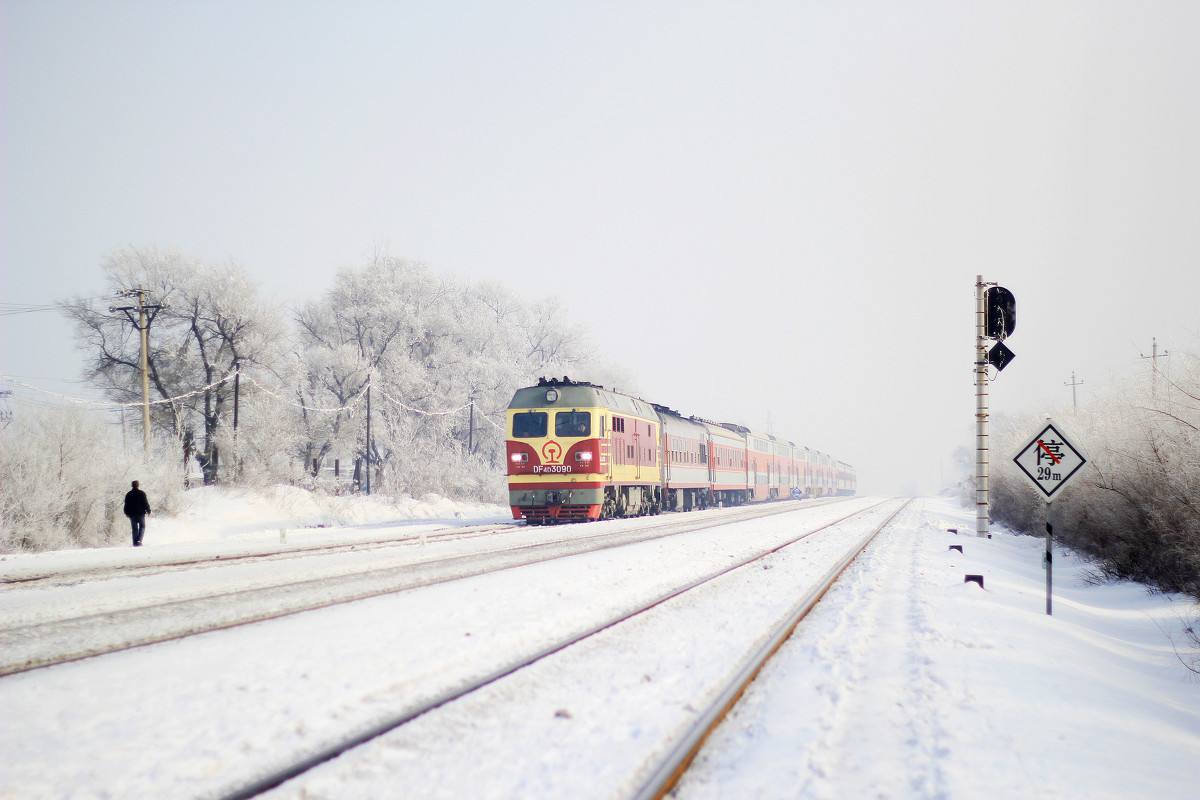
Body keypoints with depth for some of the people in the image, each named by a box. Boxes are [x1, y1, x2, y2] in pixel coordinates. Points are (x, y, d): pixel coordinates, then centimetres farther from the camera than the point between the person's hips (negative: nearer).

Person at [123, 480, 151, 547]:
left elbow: (126, 504, 9)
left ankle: (135, 542, 2)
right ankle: (139, 540, -11)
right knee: (142, 527, 9)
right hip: (140, 513, -3)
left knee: (134, 528, 8)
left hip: (132, 514, 3)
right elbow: (146, 503, -5)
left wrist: (127, 513, 19)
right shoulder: (141, 493, -4)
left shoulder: (128, 494, 5)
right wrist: (148, 510, 5)